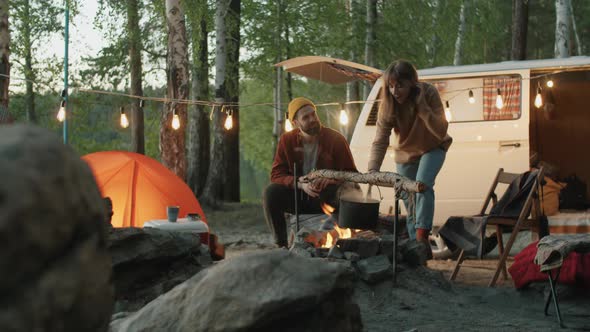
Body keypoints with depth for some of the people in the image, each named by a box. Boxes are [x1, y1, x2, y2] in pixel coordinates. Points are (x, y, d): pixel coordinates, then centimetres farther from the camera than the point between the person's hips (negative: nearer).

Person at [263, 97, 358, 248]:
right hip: (297, 195, 2)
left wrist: (331, 179, -26)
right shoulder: (287, 140, -3)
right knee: (271, 192, -26)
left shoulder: (335, 139, -7)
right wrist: (300, 184, -25)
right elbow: (276, 174, -7)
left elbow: (351, 174, -4)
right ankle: (281, 244, -16)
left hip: (327, 198, -2)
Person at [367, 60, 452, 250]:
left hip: (432, 149, -3)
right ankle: (414, 242, 23)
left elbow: (441, 131, -33)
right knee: (408, 200, 8)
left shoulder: (428, 92, -28)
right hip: (405, 152, 3)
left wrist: (422, 106, -41)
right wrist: (372, 170, -37)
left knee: (423, 184, -27)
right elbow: (380, 140, -25)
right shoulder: (388, 103, -23)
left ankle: (422, 236, -23)